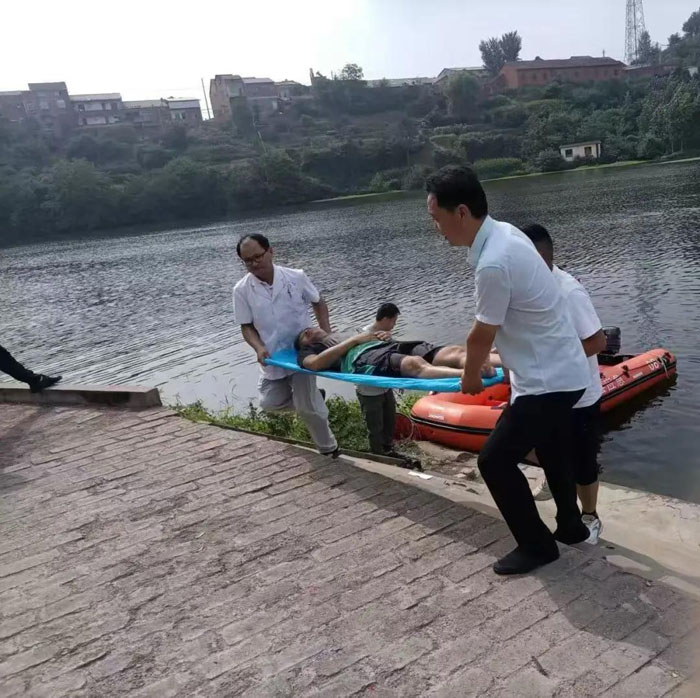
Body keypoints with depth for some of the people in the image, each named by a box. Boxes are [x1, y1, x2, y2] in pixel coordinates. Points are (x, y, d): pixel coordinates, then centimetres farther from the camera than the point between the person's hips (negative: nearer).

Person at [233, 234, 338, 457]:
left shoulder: (296, 277, -11)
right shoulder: (242, 290, -9)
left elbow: (318, 303, 3)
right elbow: (246, 326, -3)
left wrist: (327, 334, -8)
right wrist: (259, 348, -22)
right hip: (272, 358, 3)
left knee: (307, 407, -5)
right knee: (270, 403, 8)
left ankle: (329, 450, 18)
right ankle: (313, 397, 33)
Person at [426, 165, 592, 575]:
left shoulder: (494, 264, -30)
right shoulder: (505, 233, 1)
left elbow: (482, 336, -16)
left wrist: (471, 377, 3)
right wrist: (480, 358, 22)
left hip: (547, 380, -10)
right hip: (563, 372, 10)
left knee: (496, 461, -1)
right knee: (552, 451, 26)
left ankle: (537, 545, 18)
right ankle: (571, 526, 46)